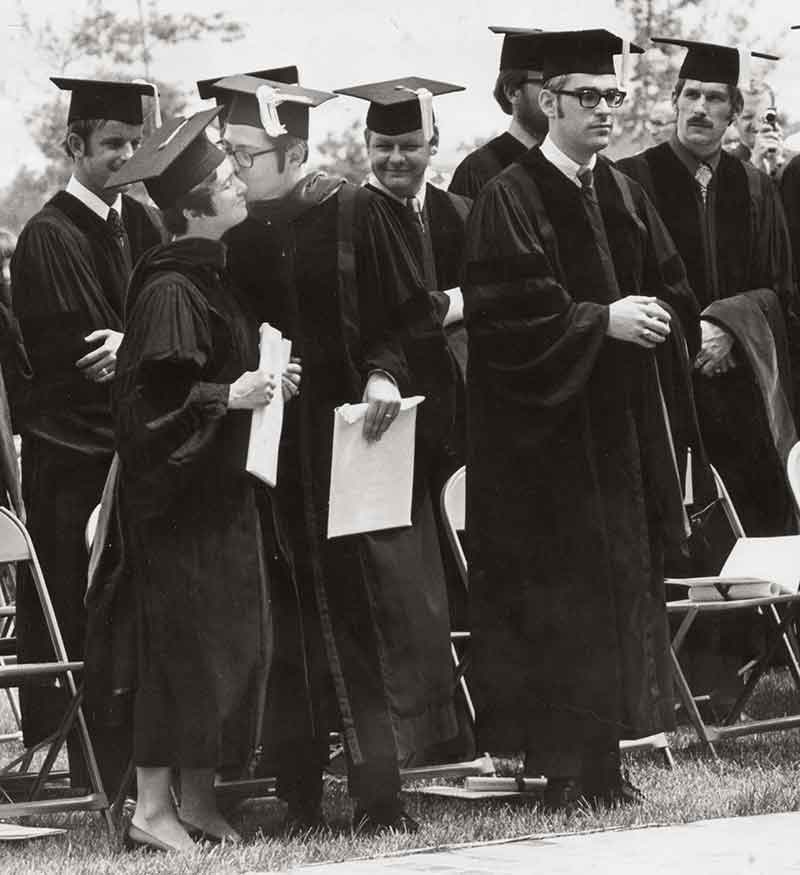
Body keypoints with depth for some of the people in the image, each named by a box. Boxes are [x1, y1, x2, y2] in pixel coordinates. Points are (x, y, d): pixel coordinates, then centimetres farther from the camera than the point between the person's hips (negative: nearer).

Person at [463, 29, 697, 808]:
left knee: (620, 587, 6)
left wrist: (650, 317, -5)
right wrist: (602, 321, -19)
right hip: (544, 430, -7)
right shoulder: (509, 200, -8)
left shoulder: (624, 198, 13)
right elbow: (509, 311, -17)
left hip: (620, 423, 7)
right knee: (553, 595, -6)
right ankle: (559, 767, -2)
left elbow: (670, 288, 15)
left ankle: (605, 763, 11)